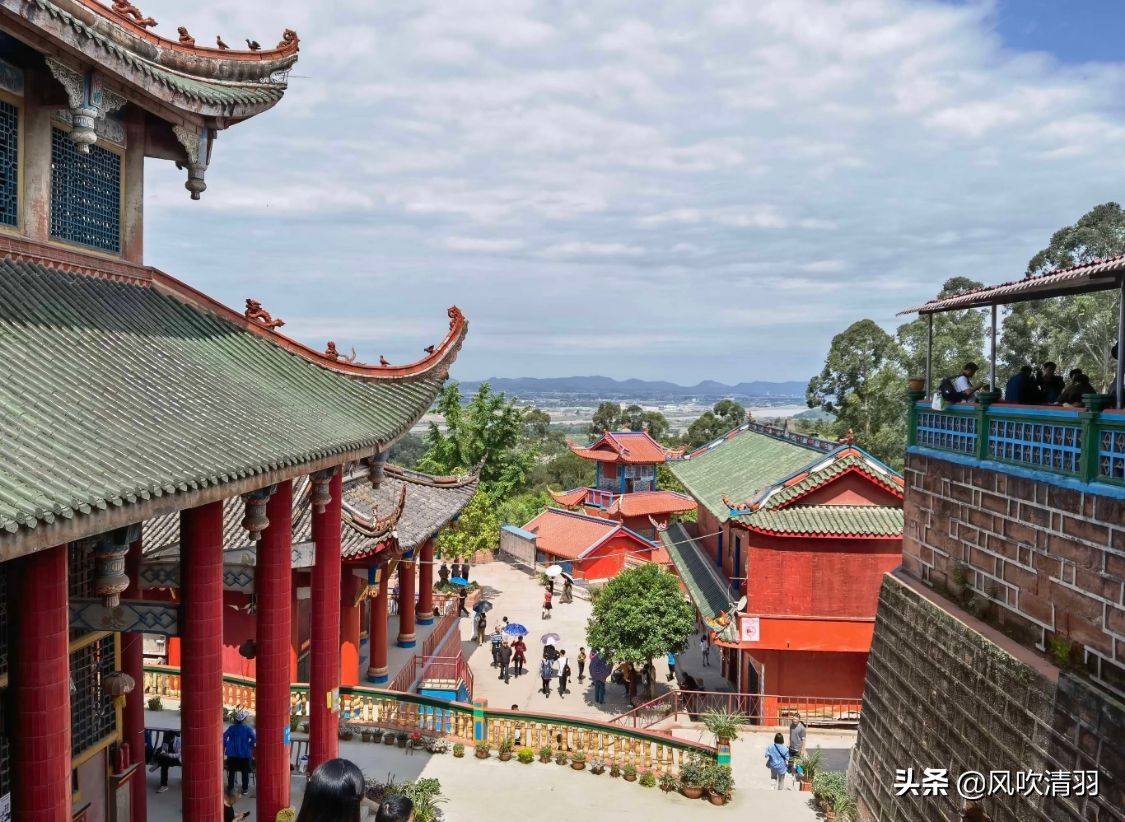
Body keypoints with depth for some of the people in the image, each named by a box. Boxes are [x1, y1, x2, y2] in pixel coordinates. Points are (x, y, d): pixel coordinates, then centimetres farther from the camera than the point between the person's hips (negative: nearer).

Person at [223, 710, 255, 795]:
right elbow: (253, 739, -17)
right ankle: (245, 788, 13)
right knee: (245, 772, 10)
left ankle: (230, 787, 24)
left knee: (231, 771, 17)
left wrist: (225, 745, 2)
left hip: (232, 753, 1)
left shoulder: (231, 728, -5)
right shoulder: (248, 728, -10)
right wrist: (249, 746, -2)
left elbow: (224, 737, -10)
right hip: (245, 753, -1)